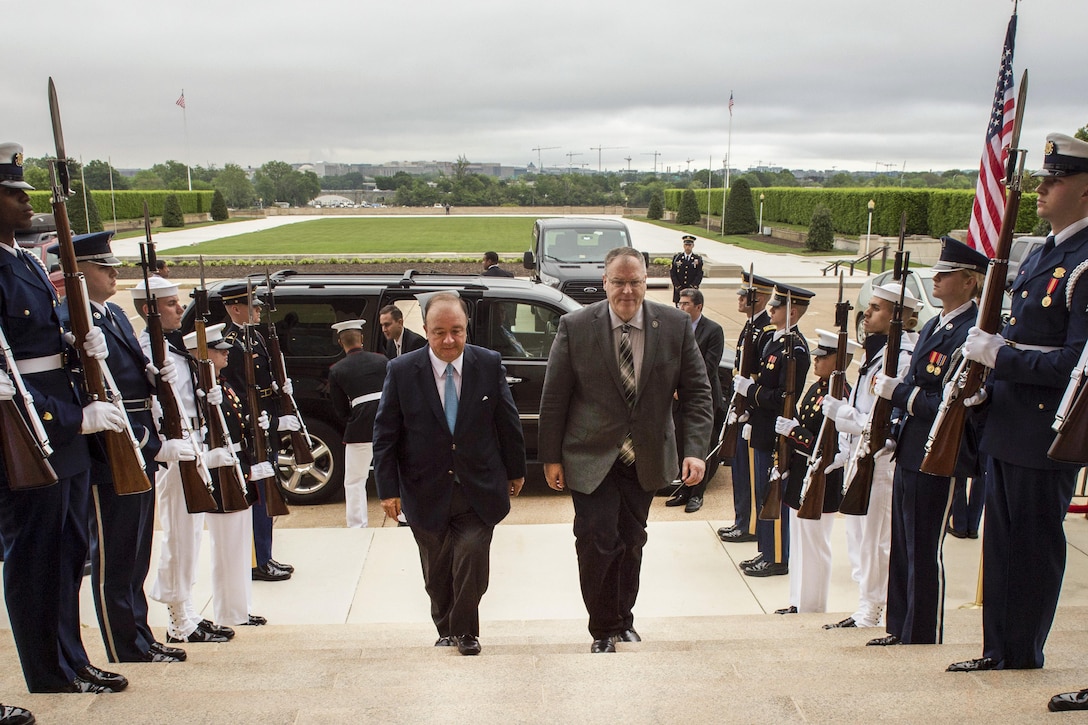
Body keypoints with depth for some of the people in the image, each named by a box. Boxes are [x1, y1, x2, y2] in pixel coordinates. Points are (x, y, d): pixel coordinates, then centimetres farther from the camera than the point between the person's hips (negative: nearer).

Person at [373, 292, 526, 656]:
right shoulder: (401, 371, -8)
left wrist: (516, 470, 11)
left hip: (479, 491, 0)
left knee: (472, 558, -9)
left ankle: (464, 630, 16)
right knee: (437, 572, 12)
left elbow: (508, 422, 5)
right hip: (426, 495, 0)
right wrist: (388, 488, -4)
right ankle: (446, 631, 37)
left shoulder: (489, 364, -5)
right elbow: (385, 434, -3)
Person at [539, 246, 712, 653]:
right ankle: (604, 630, 19)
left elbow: (697, 392, -3)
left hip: (645, 459, 3)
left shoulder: (676, 326, -6)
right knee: (597, 543, -4)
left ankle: (623, 619, 38)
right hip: (592, 458, -2)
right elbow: (554, 398, -5)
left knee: (631, 542, 16)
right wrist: (551, 457, -4)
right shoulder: (575, 327, -11)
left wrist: (695, 450, -14)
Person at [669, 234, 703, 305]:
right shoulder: (676, 257, 6)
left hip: (692, 290, 0)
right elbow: (672, 273, 3)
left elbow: (699, 275, -1)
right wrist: (678, 287, -6)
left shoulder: (698, 259, 5)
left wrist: (692, 287, -11)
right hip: (679, 290, 1)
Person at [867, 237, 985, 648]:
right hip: (911, 453, 9)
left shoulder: (970, 334, -17)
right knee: (902, 548, 17)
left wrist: (897, 391, -21)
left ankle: (923, 641, 16)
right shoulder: (934, 326, 13)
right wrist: (891, 391, 3)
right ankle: (899, 630, 30)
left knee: (924, 553, 2)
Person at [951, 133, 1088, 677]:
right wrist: (983, 372, 8)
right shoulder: (1042, 255, 14)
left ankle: (1022, 656, 21)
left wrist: (999, 355, -18)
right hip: (1007, 427, 9)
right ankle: (997, 651, 28)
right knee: (1001, 543, 15)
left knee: (1033, 548, 4)